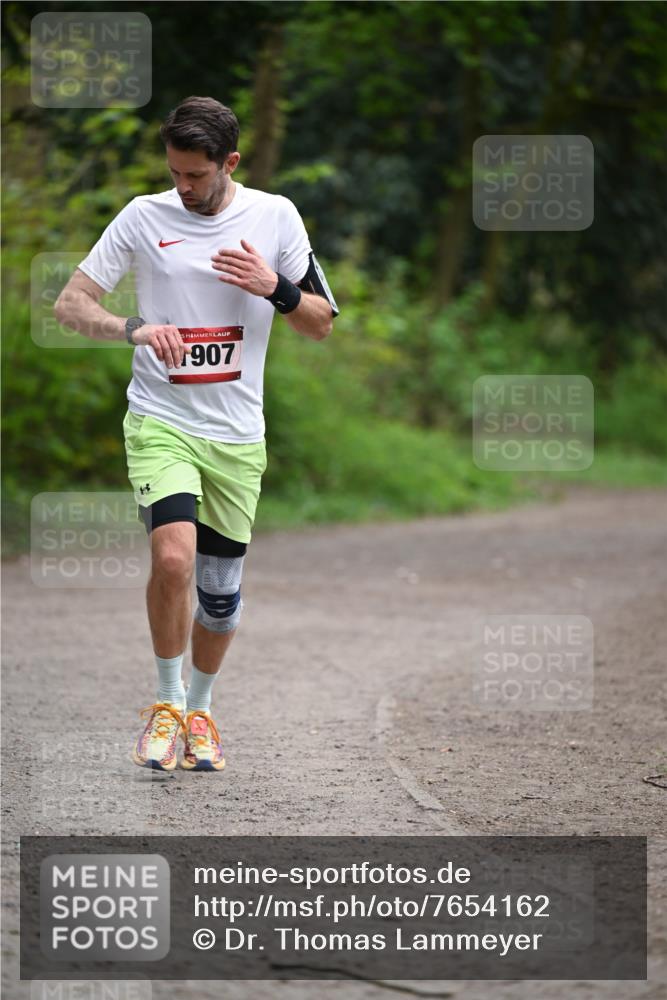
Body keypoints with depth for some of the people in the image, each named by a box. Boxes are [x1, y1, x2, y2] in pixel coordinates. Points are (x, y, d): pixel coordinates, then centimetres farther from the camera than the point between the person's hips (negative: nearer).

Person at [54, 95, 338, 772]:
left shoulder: (274, 216, 3)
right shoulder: (144, 216, -1)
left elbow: (322, 324, 8)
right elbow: (70, 304, -1)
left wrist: (275, 288, -13)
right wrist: (135, 328, -20)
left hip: (237, 435, 2)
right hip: (160, 420, -2)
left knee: (220, 590, 7)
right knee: (173, 556, -24)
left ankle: (199, 710, 31)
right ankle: (167, 703, -4)